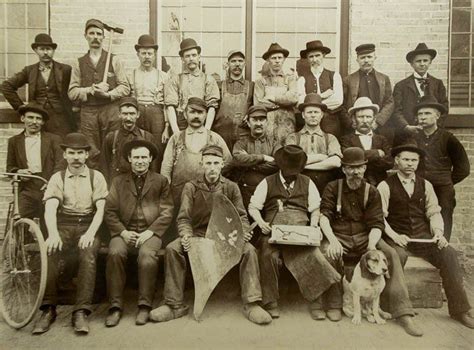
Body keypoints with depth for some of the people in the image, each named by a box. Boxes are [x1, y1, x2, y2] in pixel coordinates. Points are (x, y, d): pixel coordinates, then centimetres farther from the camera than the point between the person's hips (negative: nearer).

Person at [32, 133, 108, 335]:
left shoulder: (96, 177, 7)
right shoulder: (57, 178, 9)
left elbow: (101, 209, -3)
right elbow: (50, 209, -6)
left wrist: (90, 233, -21)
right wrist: (53, 234, -27)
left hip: (87, 227, -1)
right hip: (63, 227, 1)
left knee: (88, 254, -32)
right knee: (49, 251, -30)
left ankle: (81, 312, -29)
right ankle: (48, 309, -19)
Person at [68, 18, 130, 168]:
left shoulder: (114, 60, 9)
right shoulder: (79, 63, 12)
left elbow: (125, 87, 2)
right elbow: (72, 92, 5)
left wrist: (107, 94, -12)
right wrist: (92, 89, -9)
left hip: (110, 110, -1)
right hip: (88, 113, 1)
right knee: (91, 154, 2)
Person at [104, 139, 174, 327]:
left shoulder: (161, 181, 12)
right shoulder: (118, 181, 17)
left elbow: (167, 213, 3)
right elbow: (110, 211, 7)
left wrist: (149, 232, -10)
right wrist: (123, 232, -8)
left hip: (150, 232, -1)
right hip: (124, 232, 2)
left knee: (147, 255, -31)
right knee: (115, 253, -28)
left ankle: (145, 305, -18)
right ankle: (115, 306, -18)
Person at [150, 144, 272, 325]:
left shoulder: (231, 187, 5)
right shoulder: (191, 187, 2)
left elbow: (241, 216, 5)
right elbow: (184, 217, -3)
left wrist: (244, 231, -18)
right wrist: (186, 235, -24)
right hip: (198, 234, 0)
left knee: (249, 250, -27)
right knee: (172, 249, -26)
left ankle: (251, 304, -16)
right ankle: (175, 305, -14)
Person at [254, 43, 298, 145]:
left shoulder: (291, 78, 14)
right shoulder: (261, 81, 13)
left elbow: (294, 98, -4)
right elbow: (258, 104, -1)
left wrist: (273, 97, 0)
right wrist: (284, 101, -1)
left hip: (287, 124, 0)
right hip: (266, 124, 0)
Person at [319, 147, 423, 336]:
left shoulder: (371, 192, 7)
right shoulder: (333, 188, 4)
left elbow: (377, 224, 0)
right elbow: (324, 216, -7)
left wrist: (371, 245, -22)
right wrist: (332, 240, -26)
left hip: (364, 237, 2)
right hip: (338, 237, -1)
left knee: (390, 254, -25)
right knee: (328, 252, -34)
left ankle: (403, 312, -21)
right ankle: (334, 305, -15)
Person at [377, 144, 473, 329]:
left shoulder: (425, 185, 15)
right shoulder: (385, 186, 1)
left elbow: (434, 212, 11)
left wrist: (438, 231, -8)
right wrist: (394, 236, -19)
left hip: (423, 236, 4)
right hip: (398, 238, -4)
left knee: (448, 253, -20)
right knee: (397, 256, -34)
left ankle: (459, 309, -8)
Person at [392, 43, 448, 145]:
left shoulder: (438, 84, 12)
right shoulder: (401, 86, 5)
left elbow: (443, 109, 7)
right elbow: (397, 111, -2)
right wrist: (407, 127, -18)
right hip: (406, 136, -2)